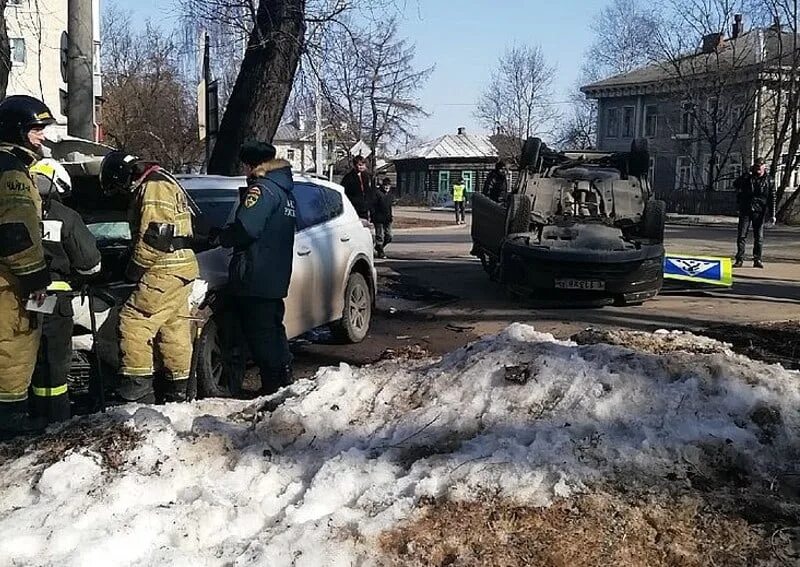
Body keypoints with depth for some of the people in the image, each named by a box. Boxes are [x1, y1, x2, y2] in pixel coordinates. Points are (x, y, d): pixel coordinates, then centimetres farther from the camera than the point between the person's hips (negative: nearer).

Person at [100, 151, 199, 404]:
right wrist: (136, 262, 20)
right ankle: (178, 390, 21)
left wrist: (135, 267, -12)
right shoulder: (163, 184, 21)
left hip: (166, 271, -11)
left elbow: (155, 237, -21)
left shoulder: (154, 188, -13)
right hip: (178, 269, 11)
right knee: (174, 328, 14)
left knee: (133, 321, -9)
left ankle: (137, 385, -8)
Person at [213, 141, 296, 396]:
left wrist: (220, 238, -7)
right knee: (274, 330, 19)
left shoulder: (261, 189, -13)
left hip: (255, 278, -10)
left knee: (260, 334, -4)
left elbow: (246, 229, -24)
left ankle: (272, 385, -1)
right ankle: (285, 377, 25)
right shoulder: (285, 191, 17)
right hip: (277, 278, 10)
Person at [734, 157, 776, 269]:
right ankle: (739, 259, 2)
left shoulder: (769, 181, 4)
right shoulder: (748, 177, 7)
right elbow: (736, 185, -8)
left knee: (759, 236, 4)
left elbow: (772, 199, 3)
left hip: (759, 212, -1)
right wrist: (747, 174, -12)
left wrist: (772, 215, -3)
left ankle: (757, 260, 11)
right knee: (741, 235, -2)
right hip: (745, 210, 1)